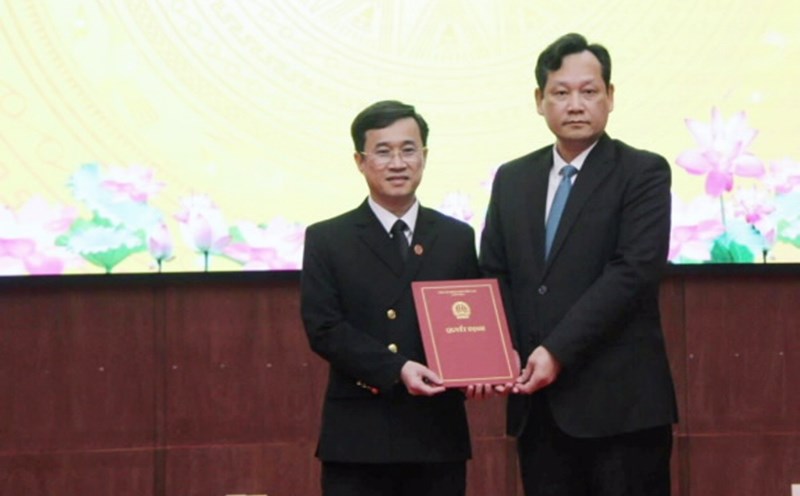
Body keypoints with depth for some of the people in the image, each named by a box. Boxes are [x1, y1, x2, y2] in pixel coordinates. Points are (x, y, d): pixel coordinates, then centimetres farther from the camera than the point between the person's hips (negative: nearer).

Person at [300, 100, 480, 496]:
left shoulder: (458, 238, 12)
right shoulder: (327, 240, 4)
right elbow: (323, 327, -5)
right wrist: (396, 369, -19)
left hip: (438, 434, 2)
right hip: (358, 437, -2)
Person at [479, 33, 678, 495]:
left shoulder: (643, 173, -2)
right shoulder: (512, 179, 15)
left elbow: (633, 270, -13)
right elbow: (494, 275, 13)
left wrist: (559, 350, -18)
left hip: (618, 397, -5)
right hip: (537, 401, 5)